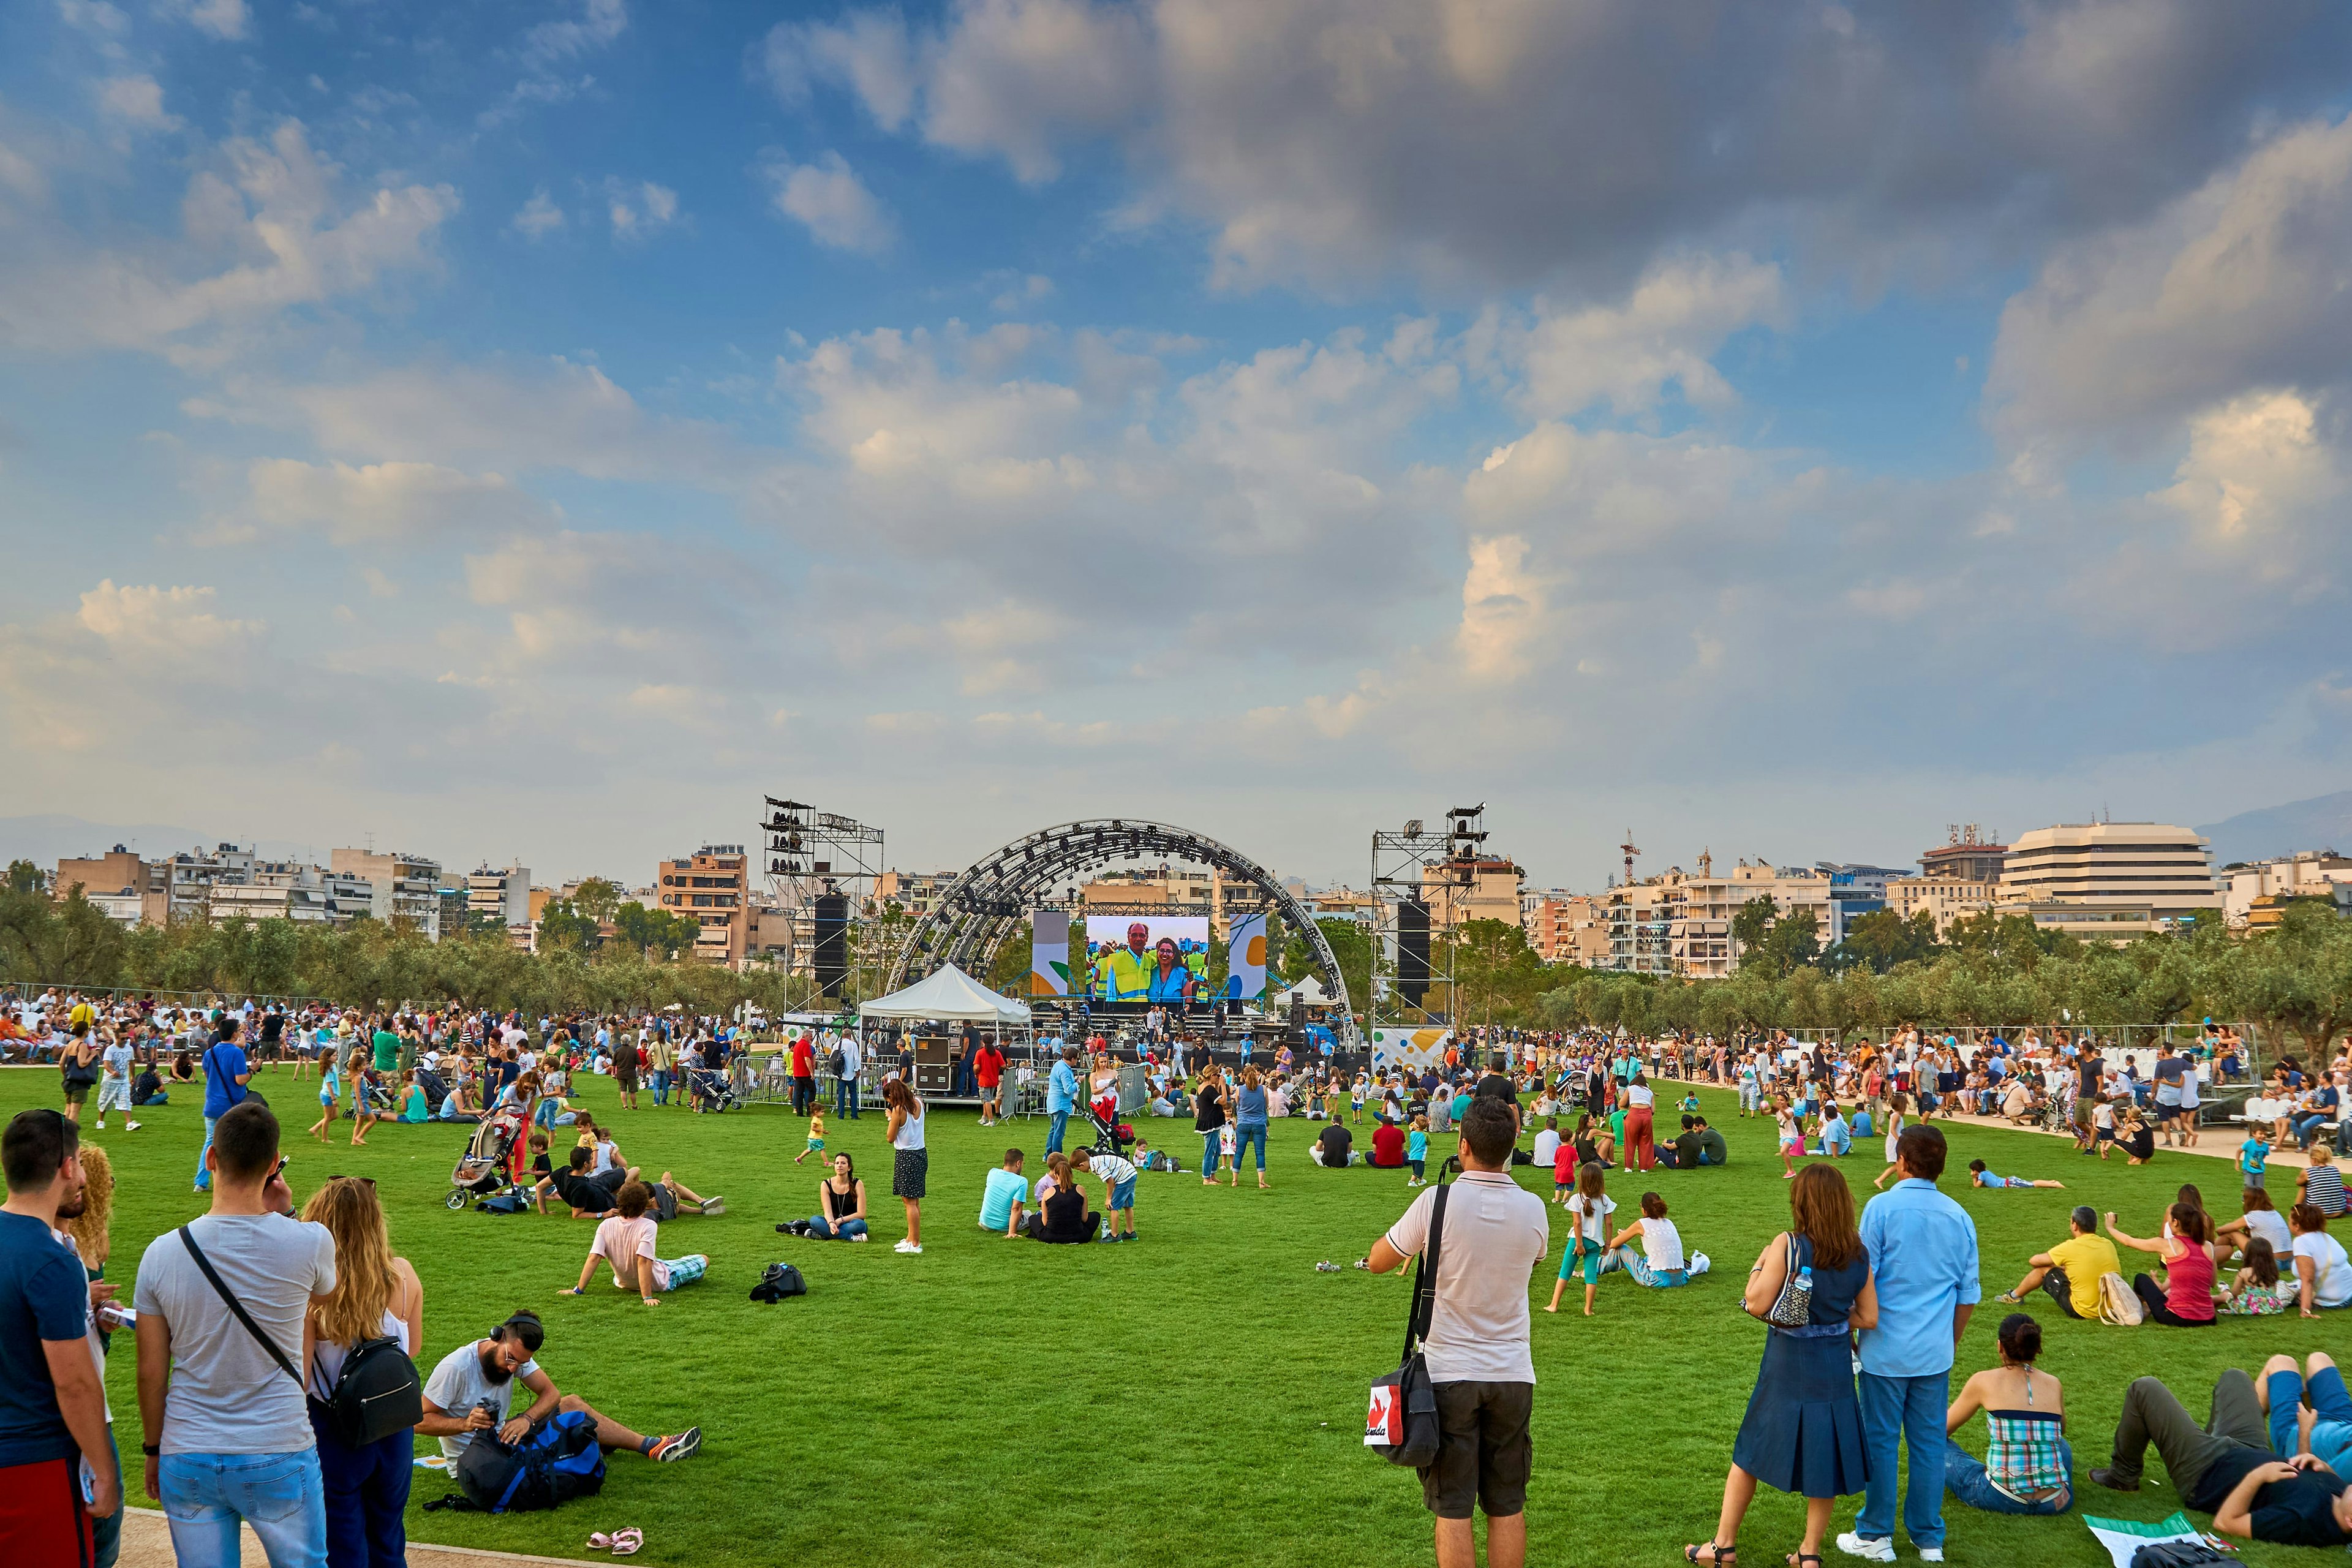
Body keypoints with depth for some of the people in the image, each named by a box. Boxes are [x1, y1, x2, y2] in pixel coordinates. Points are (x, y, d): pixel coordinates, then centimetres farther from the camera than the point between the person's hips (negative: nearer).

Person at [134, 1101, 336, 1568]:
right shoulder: (310, 1243, -14)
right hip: (278, 1457, -2)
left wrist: (153, 1449, 15)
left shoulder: (163, 1252, -8)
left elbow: (151, 1371, 1)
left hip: (187, 1460, 2)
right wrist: (285, 1214, 10)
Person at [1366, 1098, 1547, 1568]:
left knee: (1453, 1510, 3)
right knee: (1508, 1507, 12)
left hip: (1449, 1374, -3)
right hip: (1512, 1376, 3)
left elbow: (1378, 1261, -2)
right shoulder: (1533, 1209, -5)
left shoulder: (1438, 1201, -14)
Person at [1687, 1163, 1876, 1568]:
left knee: (1751, 1453, 11)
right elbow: (1868, 1317, 1)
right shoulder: (1858, 1253, -4)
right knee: (1824, 1461, 15)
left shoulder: (1787, 1245, -17)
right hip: (1834, 1369, 3)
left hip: (1787, 1368, -3)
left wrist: (1759, 1265, -4)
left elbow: (1757, 1304, -20)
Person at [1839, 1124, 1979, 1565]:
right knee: (1929, 1443, 11)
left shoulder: (1882, 1206, -10)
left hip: (1887, 1348, -4)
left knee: (1881, 1441, 5)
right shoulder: (1959, 1217, 4)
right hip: (1935, 1351, 4)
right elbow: (1968, 1294, 9)